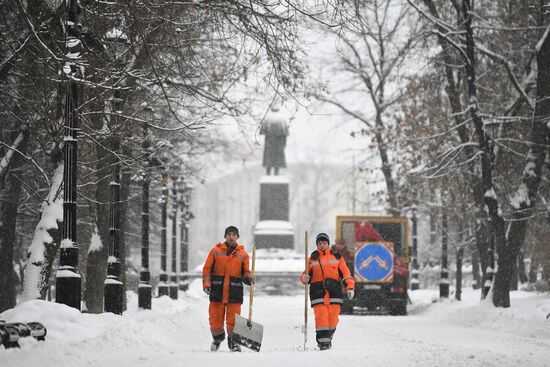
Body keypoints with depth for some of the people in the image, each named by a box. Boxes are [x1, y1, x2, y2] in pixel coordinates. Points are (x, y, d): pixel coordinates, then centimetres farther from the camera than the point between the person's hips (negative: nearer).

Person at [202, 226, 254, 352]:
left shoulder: (243, 254, 9)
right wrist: (206, 284, -9)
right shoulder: (216, 251, 6)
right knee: (215, 319, 3)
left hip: (234, 292, 0)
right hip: (217, 291, 0)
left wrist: (247, 278, -13)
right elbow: (207, 269, 4)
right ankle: (218, 337, 31)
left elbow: (245, 272, 10)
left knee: (233, 320, -4)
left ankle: (232, 341, 17)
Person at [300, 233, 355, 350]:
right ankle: (322, 341, -8)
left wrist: (349, 287, -3)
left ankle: (328, 337, 15)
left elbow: (345, 274, 9)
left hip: (334, 290, 0)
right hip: (318, 291, 0)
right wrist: (305, 278, -9)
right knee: (321, 316, -11)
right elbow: (307, 275, 15)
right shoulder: (312, 259, 13)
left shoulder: (337, 257, 11)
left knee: (333, 317, -4)